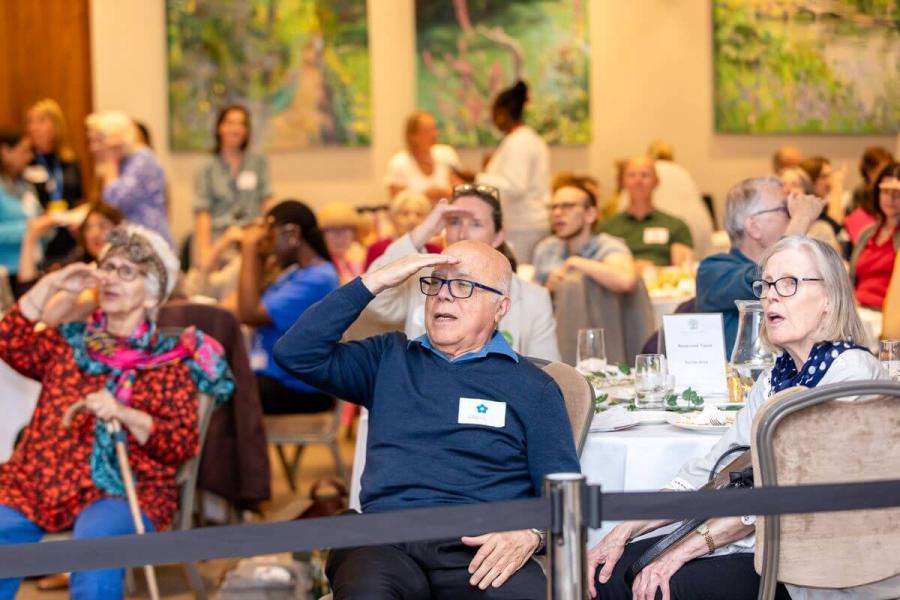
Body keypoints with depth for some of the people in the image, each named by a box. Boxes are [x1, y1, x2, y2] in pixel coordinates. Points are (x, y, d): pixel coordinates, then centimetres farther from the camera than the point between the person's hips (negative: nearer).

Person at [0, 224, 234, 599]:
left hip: (123, 487, -3)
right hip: (40, 481, 4)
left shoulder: (170, 360, 7)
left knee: (94, 547, -36)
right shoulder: (71, 339, 19)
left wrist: (123, 414, -19)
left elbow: (182, 445, -3)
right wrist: (50, 286, -1)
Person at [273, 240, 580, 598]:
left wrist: (529, 534, -14)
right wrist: (373, 282, 5)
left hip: (479, 546, -1)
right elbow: (295, 354, 10)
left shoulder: (532, 387, 15)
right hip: (386, 538, 1)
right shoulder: (389, 358, 22)